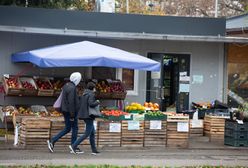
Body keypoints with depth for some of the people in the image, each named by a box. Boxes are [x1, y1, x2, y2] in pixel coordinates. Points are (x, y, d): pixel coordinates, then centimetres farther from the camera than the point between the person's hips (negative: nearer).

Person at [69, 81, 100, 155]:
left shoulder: (83, 94, 13)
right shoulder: (91, 94, -12)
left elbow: (79, 104, 12)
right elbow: (91, 104, -26)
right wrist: (97, 102, -7)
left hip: (84, 115, 10)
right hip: (89, 116, -10)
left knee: (92, 132, 13)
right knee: (87, 134, -6)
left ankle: (94, 150, 14)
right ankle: (73, 146, -9)